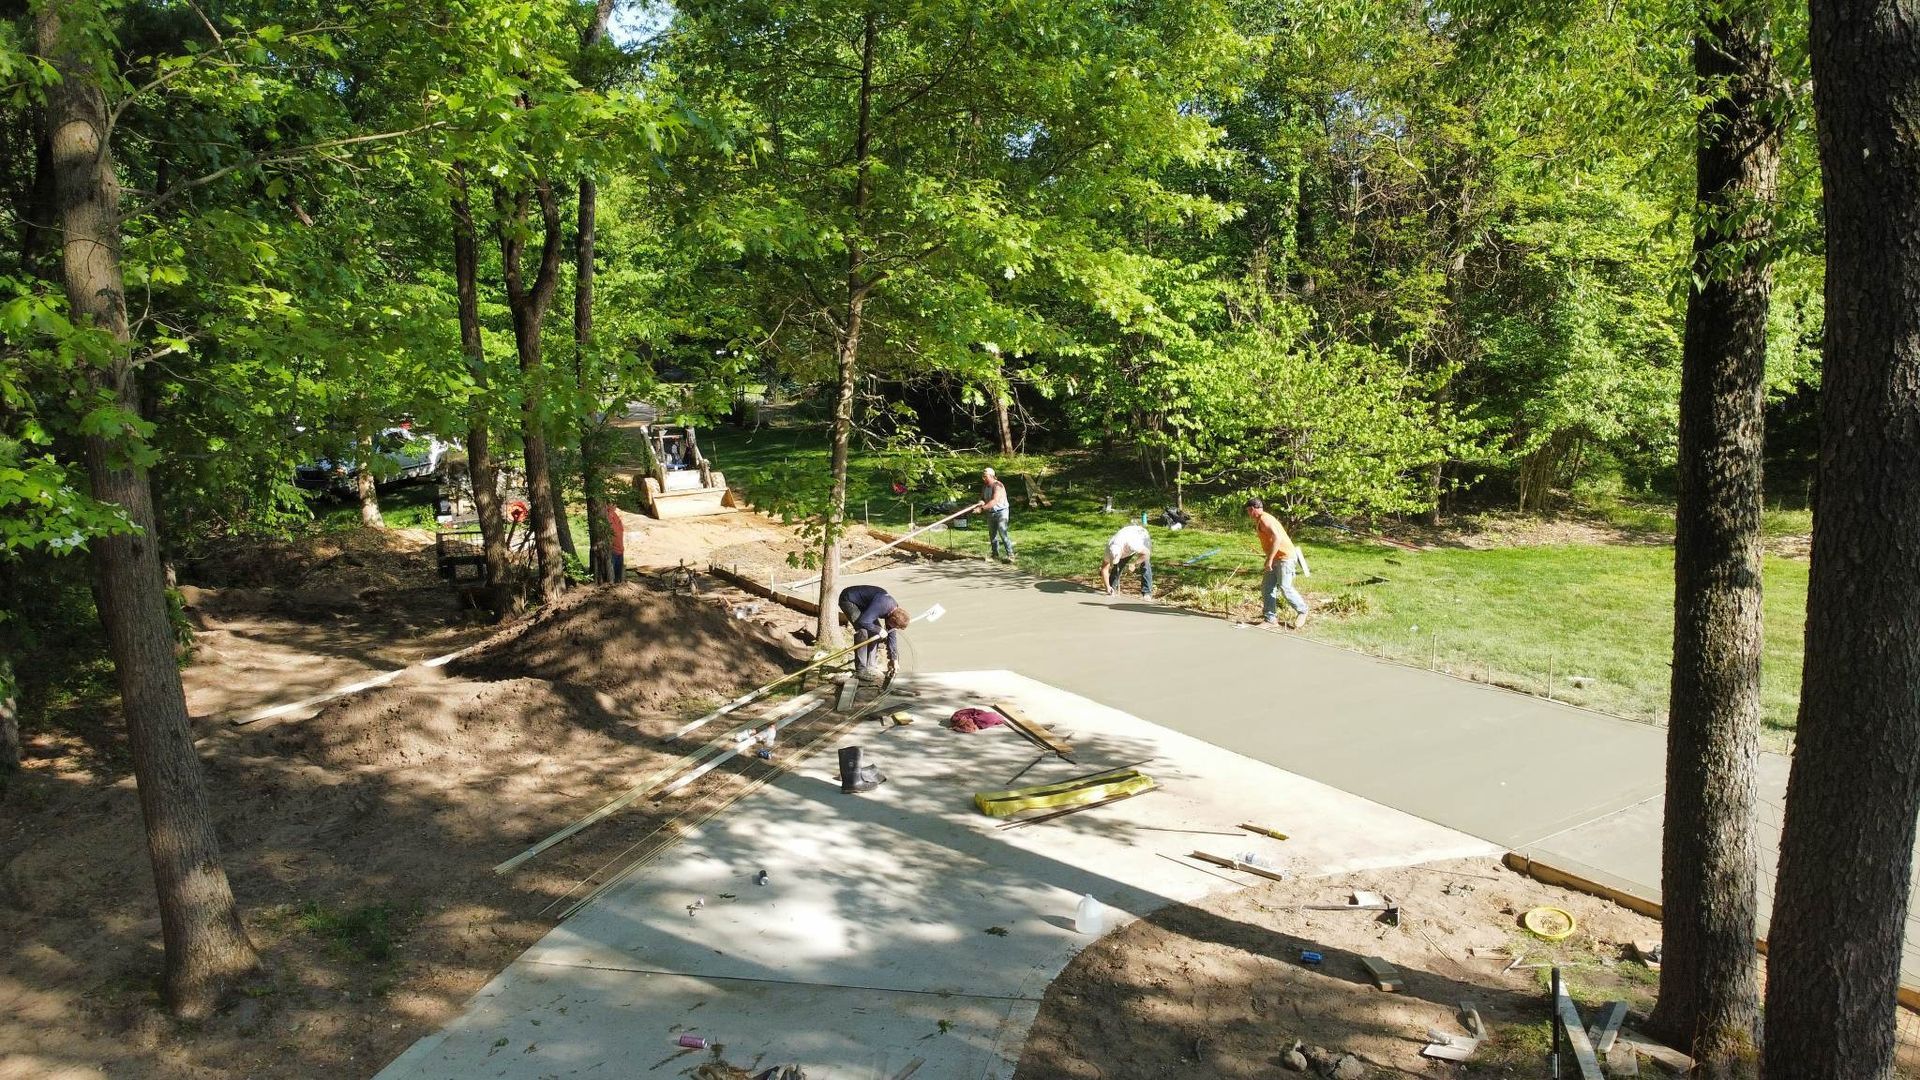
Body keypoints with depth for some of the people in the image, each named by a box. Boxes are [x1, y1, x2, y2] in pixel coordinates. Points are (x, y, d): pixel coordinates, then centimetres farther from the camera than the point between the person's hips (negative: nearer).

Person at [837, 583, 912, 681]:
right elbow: (863, 621, -40)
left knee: (875, 630, 3)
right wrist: (879, 630, -24)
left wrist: (894, 659, 6)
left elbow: (892, 635, 3)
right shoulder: (881, 604, -35)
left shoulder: (895, 611, -7)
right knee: (862, 631, -22)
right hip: (848, 599, -9)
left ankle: (869, 666, 11)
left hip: (862, 602, 9)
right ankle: (860, 671, -17)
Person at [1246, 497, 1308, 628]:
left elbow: (1277, 538, -28)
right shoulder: (1261, 520, 15)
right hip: (1276, 559, 10)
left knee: (1285, 587, -8)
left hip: (1285, 557, -10)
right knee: (1267, 588, 5)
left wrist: (1269, 559, -26)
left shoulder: (1264, 519, -17)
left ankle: (1302, 611, 12)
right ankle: (1270, 619, 8)